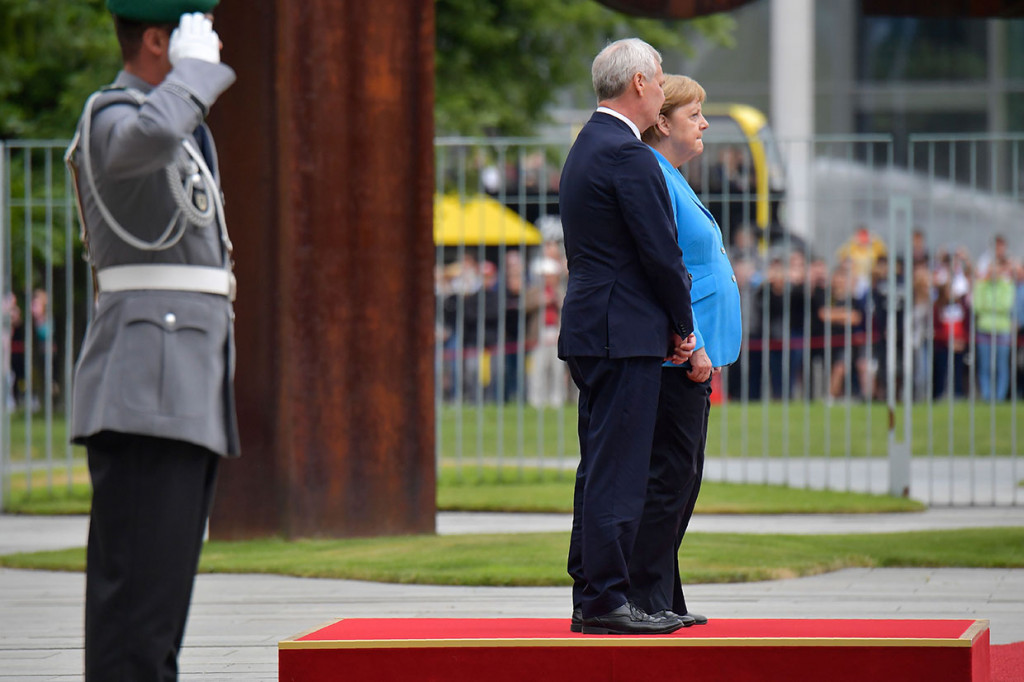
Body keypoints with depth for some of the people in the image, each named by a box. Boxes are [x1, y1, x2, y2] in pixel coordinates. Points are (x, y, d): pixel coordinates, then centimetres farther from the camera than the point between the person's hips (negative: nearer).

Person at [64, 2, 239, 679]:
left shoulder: (186, 131, 22)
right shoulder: (111, 116, -9)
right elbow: (153, 134, -36)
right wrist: (194, 66, -18)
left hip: (187, 394, 10)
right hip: (143, 393, -10)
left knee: (164, 588, 9)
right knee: (139, 582, -12)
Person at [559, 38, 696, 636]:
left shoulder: (587, 148, 18)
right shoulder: (628, 155, -14)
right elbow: (661, 252, -15)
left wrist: (670, 325, 15)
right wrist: (683, 326, -1)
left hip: (591, 331, 10)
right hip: (625, 335, -10)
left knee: (600, 468, 12)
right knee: (617, 470, -8)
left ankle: (590, 596, 15)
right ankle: (605, 599, -7)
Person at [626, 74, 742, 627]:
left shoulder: (673, 181, 19)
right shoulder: (652, 178, -14)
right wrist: (692, 347, -21)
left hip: (691, 357, 11)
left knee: (682, 476, 12)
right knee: (670, 475, -8)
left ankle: (663, 600, 17)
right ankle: (647, 598, -6)